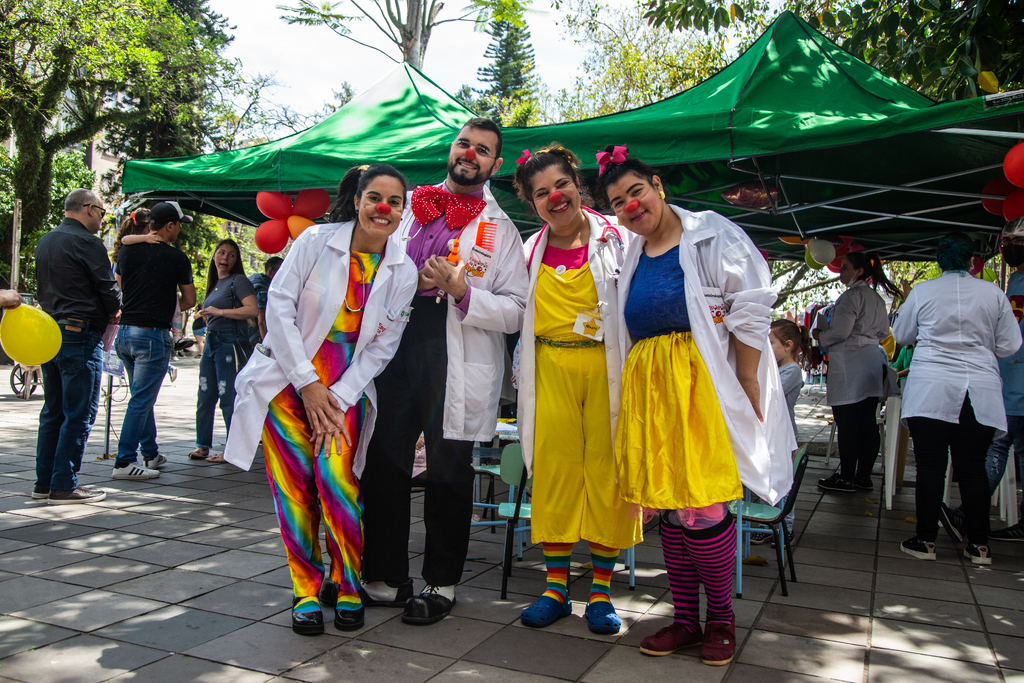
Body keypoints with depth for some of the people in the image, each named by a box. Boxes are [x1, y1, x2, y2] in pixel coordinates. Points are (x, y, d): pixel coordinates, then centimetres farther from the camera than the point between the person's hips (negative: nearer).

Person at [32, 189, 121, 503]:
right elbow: (109, 290, -11)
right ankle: (64, 486, 0)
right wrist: (112, 313, 10)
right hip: (80, 335, -9)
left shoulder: (44, 242, 15)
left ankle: (44, 482, 20)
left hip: (48, 333, 9)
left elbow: (45, 288, 18)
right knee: (80, 413, -3)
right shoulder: (87, 243, -12)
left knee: (53, 411, 15)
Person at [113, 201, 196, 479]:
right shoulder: (176, 258, -8)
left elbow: (119, 288, 19)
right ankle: (124, 462, -4)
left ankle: (151, 453, 29)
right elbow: (190, 301, 1)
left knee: (142, 396, 19)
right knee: (142, 400, -4)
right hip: (153, 334, -7)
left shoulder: (128, 250, 7)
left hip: (125, 331, 7)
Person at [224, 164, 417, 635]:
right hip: (287, 379, 0)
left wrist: (338, 399, -8)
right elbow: (279, 307, -7)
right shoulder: (316, 241, -6)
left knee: (338, 481, -14)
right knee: (295, 488, -5)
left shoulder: (402, 271, 0)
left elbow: (382, 347, 1)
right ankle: (306, 591, 11)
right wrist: (308, 384, -10)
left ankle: (348, 589, 6)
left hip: (346, 389, 1)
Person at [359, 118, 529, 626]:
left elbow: (515, 313, 0)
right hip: (395, 350, 3)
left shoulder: (501, 230, 8)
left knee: (447, 477, 4)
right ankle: (385, 579, 22)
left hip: (457, 366, -3)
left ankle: (441, 584, 22)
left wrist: (462, 289, -14)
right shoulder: (407, 206, 17)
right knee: (382, 465, 5)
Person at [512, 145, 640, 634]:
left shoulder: (616, 237, -1)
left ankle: (601, 591, 13)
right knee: (555, 470, 4)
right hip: (551, 370, 3)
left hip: (606, 368, -3)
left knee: (605, 471, 0)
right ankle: (555, 588, 16)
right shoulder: (531, 250, 10)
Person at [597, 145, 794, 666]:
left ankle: (720, 619, 14)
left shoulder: (713, 234, -1)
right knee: (667, 506, 7)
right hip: (649, 389, 6)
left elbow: (750, 313, -7)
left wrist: (748, 392, -11)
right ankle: (685, 619, 20)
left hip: (704, 384, -6)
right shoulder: (630, 257, 16)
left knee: (703, 506, -7)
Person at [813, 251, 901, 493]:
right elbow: (883, 332, 22)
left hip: (851, 365, -9)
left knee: (847, 423, -4)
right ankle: (864, 476, 17)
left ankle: (846, 477, 1)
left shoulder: (852, 295, -12)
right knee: (867, 422, 10)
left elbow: (840, 332, -18)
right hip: (873, 362, 9)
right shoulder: (876, 298, 16)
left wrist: (820, 335, 0)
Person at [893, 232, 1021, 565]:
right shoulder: (993, 294, 2)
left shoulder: (922, 292, 0)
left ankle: (926, 540, 6)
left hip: (931, 392, -1)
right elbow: (1009, 346, 7)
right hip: (980, 393, 2)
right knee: (973, 468, 8)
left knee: (930, 466, 2)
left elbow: (901, 335, 12)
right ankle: (979, 544, 14)